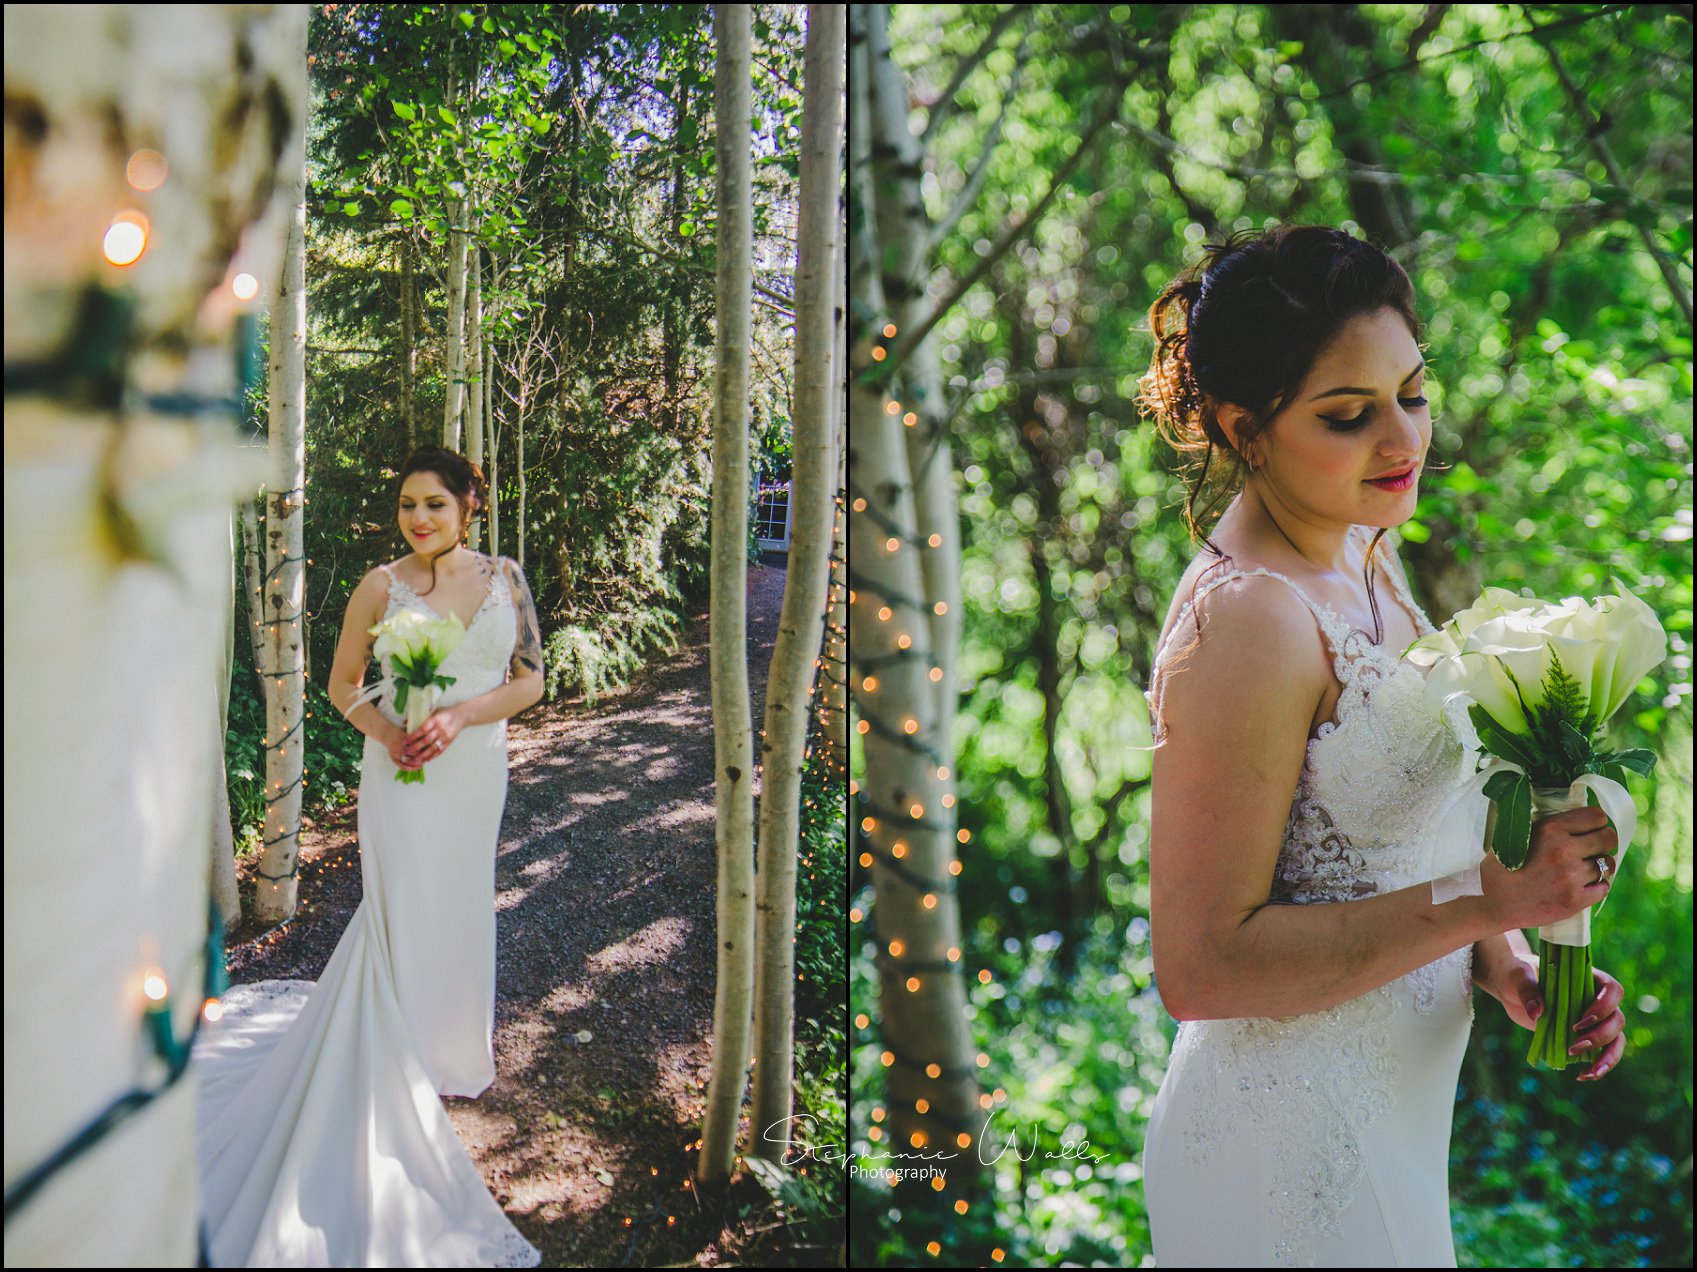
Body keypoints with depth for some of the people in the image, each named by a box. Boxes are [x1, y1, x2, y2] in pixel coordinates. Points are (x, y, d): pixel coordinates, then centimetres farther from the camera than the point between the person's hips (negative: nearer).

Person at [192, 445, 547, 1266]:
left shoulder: (504, 579, 1)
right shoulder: (381, 587, -5)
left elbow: (529, 679, 1)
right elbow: (341, 685, 3)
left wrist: (462, 715, -15)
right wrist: (385, 730, -16)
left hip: (475, 770, 3)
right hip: (401, 773, -3)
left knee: (458, 911, 14)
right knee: (403, 913, -2)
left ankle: (451, 1051, 33)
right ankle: (400, 1069, 11)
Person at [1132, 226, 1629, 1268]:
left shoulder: (1362, 551, 2)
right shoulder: (1248, 621, -26)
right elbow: (1202, 967, -25)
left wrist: (1499, 961, -4)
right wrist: (1483, 900, -25)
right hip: (1296, 1151, -9)